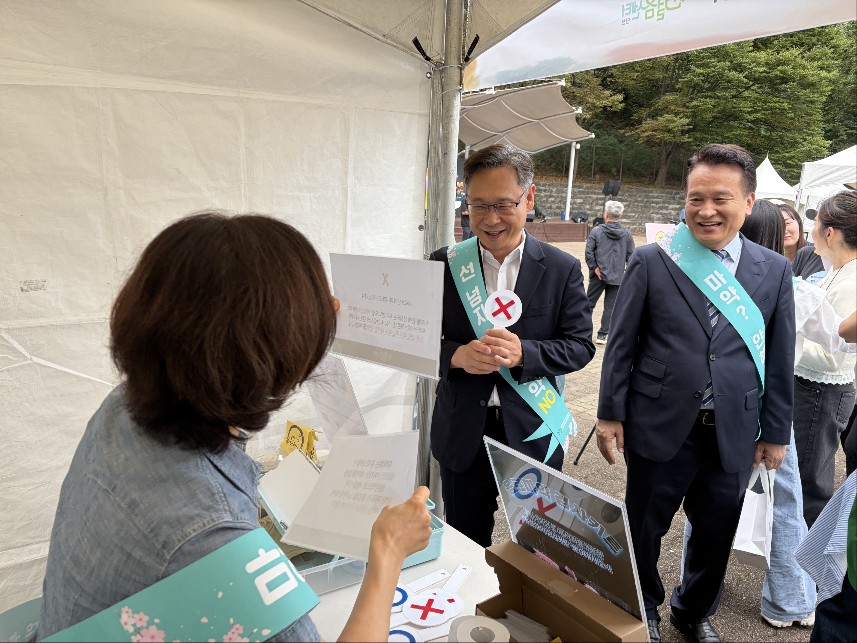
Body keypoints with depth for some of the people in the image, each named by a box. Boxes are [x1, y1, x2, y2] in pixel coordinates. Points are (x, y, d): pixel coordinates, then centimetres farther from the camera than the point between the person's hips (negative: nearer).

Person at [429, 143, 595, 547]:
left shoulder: (561, 268, -4)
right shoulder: (444, 265, -2)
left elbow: (580, 345, -4)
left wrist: (523, 353, -23)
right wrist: (457, 355, -22)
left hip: (533, 434, -1)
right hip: (462, 434, 1)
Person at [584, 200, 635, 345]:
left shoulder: (597, 231, -7)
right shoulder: (627, 233, 2)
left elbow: (589, 251, -12)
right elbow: (631, 255, 1)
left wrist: (594, 267, -5)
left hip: (599, 275, -2)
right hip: (617, 276, 2)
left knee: (589, 302, 12)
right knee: (611, 306, 8)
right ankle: (602, 335, 9)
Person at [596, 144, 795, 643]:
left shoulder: (775, 271, 1)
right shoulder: (652, 262, -6)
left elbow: (780, 358, 6)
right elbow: (622, 344, -3)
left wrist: (776, 432, 7)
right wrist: (611, 414, -3)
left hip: (733, 433, 3)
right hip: (660, 427, -2)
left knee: (716, 536, 18)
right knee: (643, 531, 13)